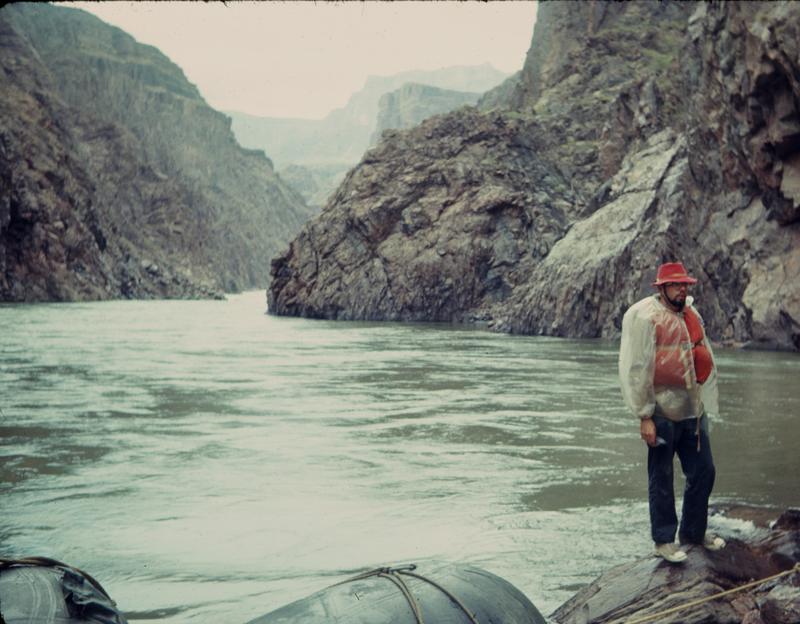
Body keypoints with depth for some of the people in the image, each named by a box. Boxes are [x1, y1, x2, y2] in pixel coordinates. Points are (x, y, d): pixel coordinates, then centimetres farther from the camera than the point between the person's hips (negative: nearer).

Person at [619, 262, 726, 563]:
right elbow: (636, 369, -16)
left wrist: (704, 401, 17)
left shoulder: (690, 313, 11)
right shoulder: (645, 317, -13)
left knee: (703, 472, 13)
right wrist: (644, 416, -17)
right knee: (661, 479, 3)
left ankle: (694, 531, 31)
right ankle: (664, 540, 16)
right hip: (663, 412, -7)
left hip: (693, 411, 7)